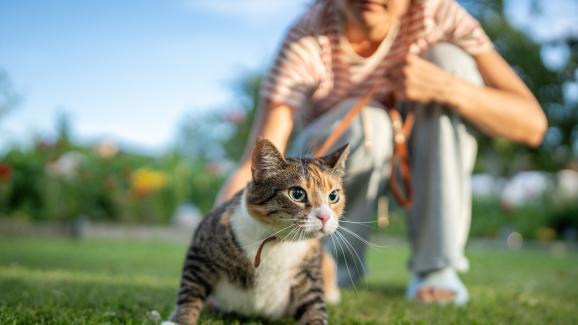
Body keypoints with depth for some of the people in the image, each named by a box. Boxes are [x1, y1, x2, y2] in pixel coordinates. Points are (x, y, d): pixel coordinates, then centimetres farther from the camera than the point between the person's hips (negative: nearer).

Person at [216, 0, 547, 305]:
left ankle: (437, 265, -16)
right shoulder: (307, 40, -29)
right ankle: (336, 258, -4)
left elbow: (532, 125, -24)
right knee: (364, 124, -35)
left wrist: (444, 86, -40)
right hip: (328, 163, -2)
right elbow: (255, 167, -37)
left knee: (448, 58, -23)